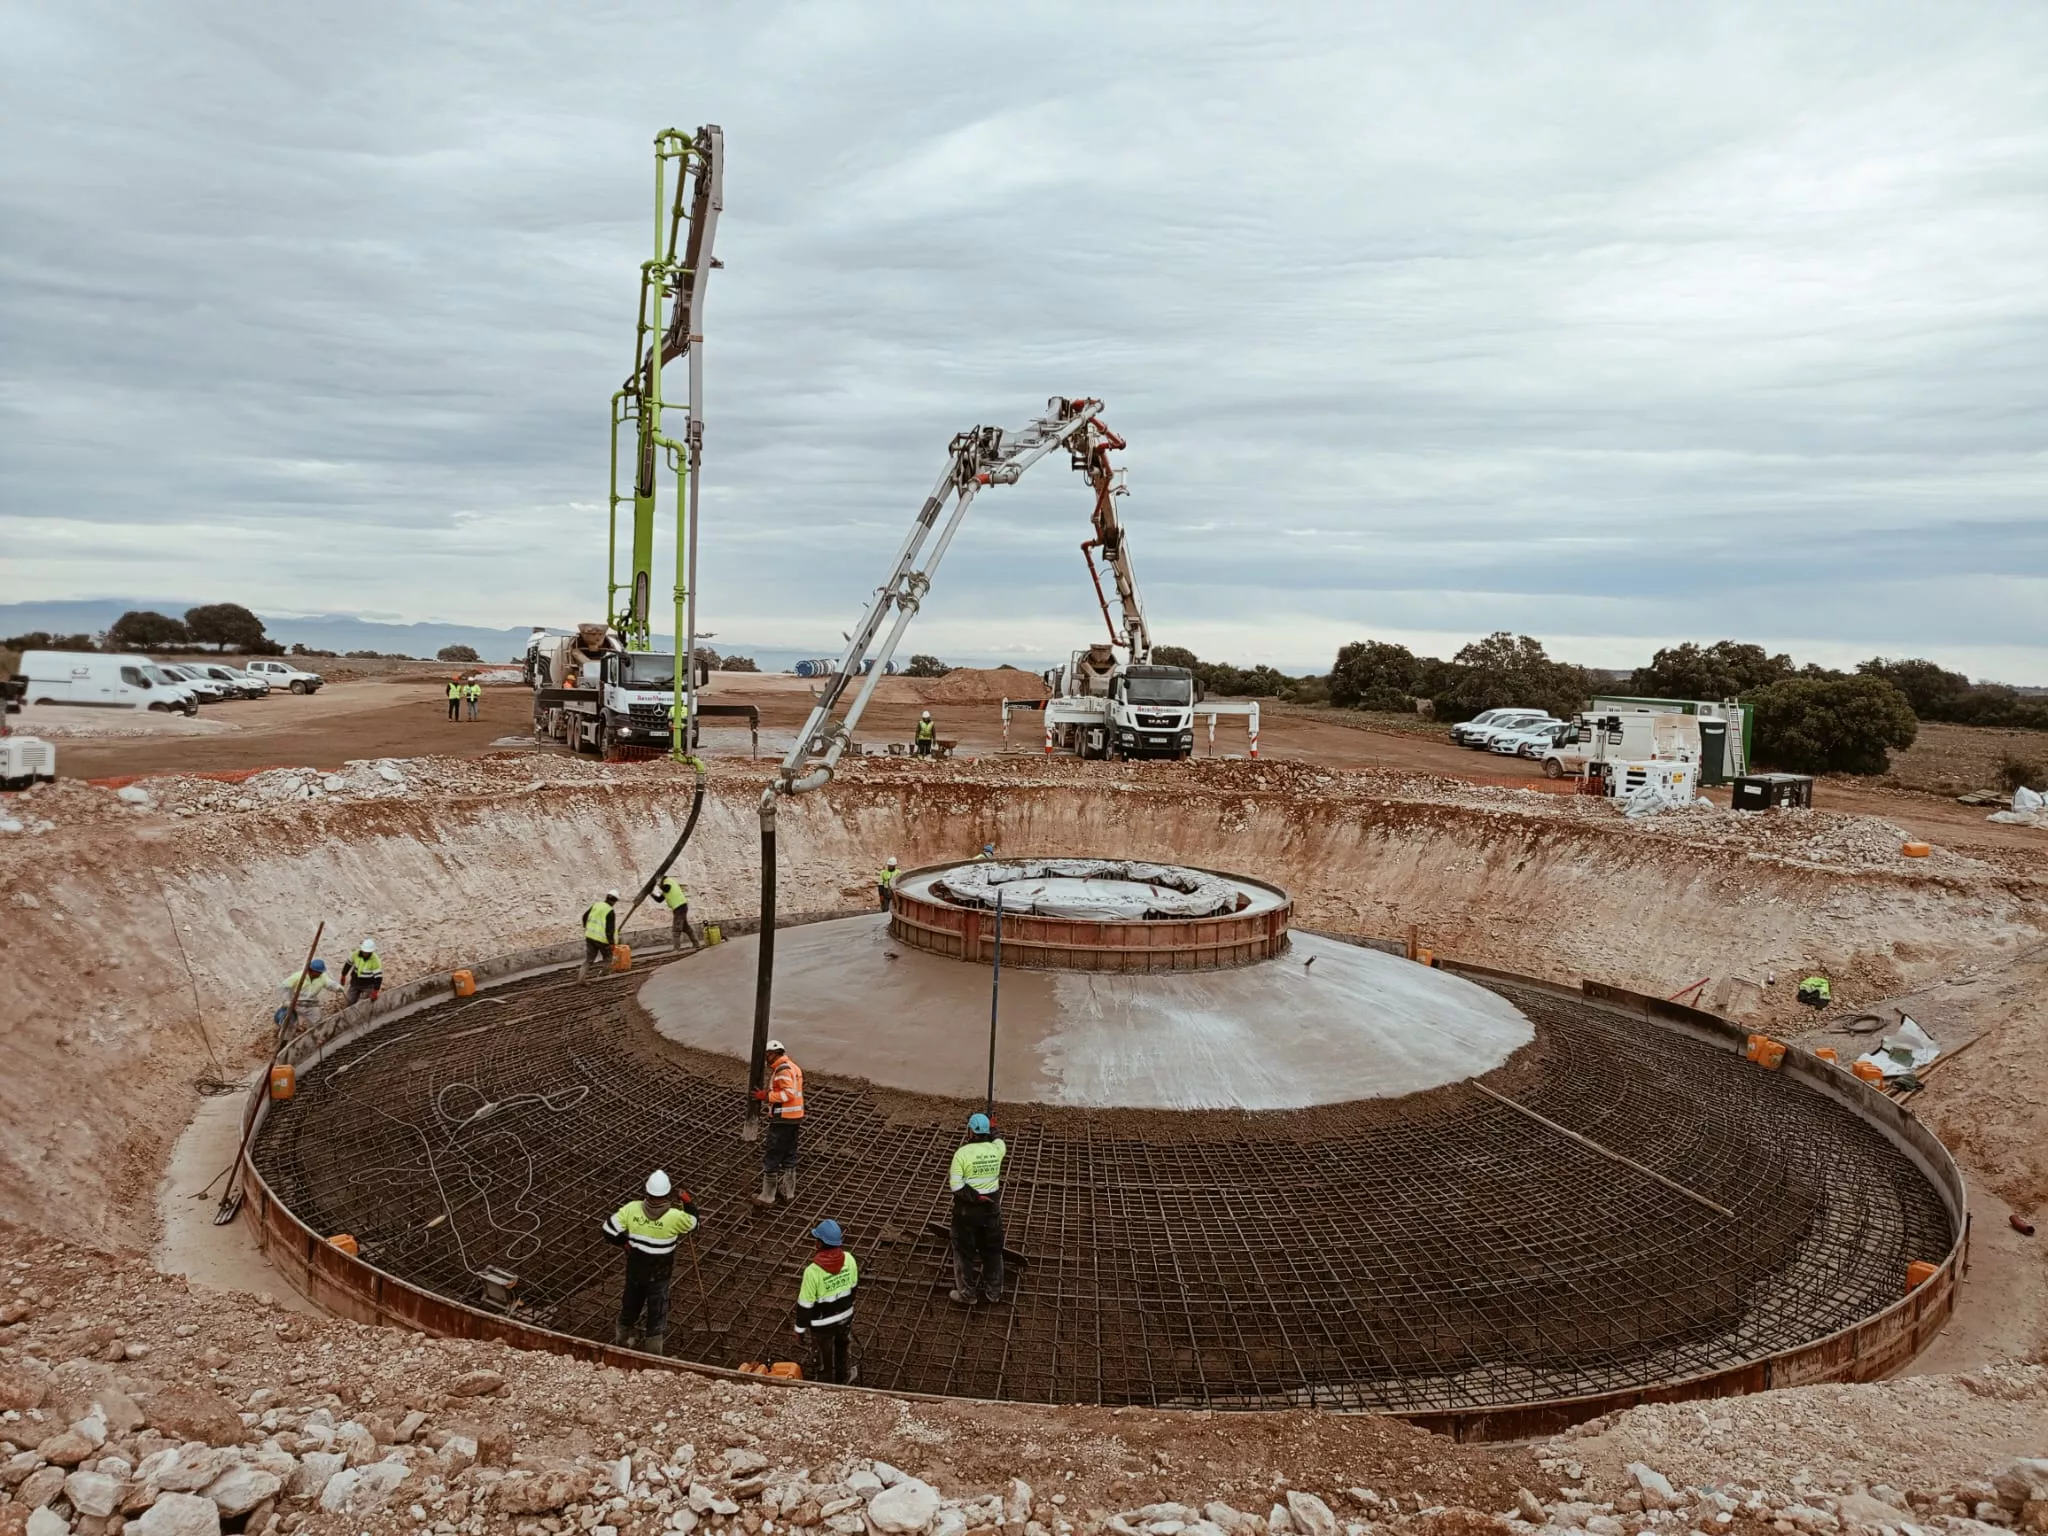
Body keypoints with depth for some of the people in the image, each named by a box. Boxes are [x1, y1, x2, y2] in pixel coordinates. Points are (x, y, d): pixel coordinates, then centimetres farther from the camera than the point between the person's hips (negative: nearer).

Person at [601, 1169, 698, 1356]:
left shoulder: (632, 1209, -19)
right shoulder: (675, 1216, -26)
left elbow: (610, 1232, -11)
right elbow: (693, 1223, -5)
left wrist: (625, 1242, 5)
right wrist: (688, 1203, 7)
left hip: (635, 1269, 3)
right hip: (659, 1274, -3)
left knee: (630, 1305, 26)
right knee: (656, 1311, 16)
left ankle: (622, 1339, 48)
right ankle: (653, 1351, 30)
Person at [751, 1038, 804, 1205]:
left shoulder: (783, 1069, -16)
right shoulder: (794, 1067, 15)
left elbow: (789, 1093, -24)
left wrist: (766, 1096, -18)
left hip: (782, 1119, -10)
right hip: (795, 1118, 10)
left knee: (771, 1157, -1)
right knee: (789, 1155, 19)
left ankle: (767, 1196, 4)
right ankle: (788, 1190, 29)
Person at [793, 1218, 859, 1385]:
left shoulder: (813, 1271, -34)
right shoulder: (849, 1259, -19)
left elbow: (805, 1304, -22)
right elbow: (853, 1286, -1)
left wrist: (800, 1328, -6)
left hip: (823, 1323, -5)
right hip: (845, 1316, 5)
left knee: (824, 1358, 20)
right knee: (840, 1348, 32)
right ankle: (841, 1378, 54)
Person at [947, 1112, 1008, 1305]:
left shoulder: (962, 1153, -17)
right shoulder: (995, 1150, -6)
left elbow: (955, 1185, -21)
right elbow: (999, 1141, 21)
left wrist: (975, 1197, -14)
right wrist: (991, 1128, 38)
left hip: (967, 1209, -4)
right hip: (991, 1208, 4)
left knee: (965, 1251, 12)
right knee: (992, 1251, 18)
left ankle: (967, 1294, 22)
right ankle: (993, 1291, 30)